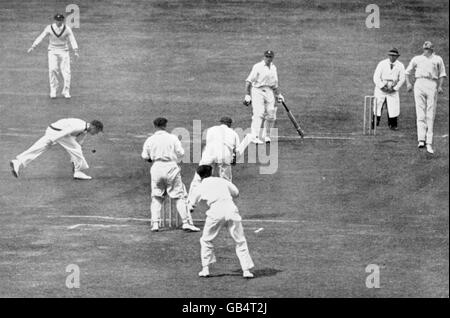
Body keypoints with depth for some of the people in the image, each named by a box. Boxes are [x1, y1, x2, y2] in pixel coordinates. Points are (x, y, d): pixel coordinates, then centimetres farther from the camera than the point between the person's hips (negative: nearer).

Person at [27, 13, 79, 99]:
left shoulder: (67, 29, -5)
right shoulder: (49, 28, -6)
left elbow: (72, 40, -11)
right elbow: (40, 37, -7)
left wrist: (75, 51, -25)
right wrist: (33, 47, -17)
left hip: (63, 52, 1)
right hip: (52, 52, -1)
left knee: (66, 71, -6)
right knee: (52, 69, -18)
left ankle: (66, 91, 7)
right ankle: (53, 90, -7)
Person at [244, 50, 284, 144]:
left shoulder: (273, 68, 14)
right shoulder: (258, 67, -7)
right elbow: (249, 81, -9)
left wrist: (278, 94, 22)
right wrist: (247, 95, -15)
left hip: (269, 92, 6)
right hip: (258, 91, -6)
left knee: (271, 115, 3)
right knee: (258, 114, -16)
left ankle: (266, 136, 19)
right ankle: (255, 137, -19)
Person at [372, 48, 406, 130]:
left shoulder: (400, 66, -3)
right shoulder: (382, 64, -8)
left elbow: (402, 79, 0)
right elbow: (376, 77, -9)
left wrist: (394, 88, -11)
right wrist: (382, 87, -18)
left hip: (393, 90, 1)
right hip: (381, 89, -1)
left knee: (394, 108, -7)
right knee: (377, 107, -5)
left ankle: (393, 125, 9)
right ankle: (374, 124, 8)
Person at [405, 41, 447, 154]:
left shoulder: (438, 59, 18)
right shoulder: (417, 59, 21)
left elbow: (442, 74, 16)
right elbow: (408, 72, 26)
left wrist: (440, 86, 0)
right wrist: (408, 83, 8)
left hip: (432, 85, 0)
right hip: (419, 84, 1)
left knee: (430, 115, -4)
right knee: (420, 114, -10)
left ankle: (429, 143, -3)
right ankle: (421, 140, -19)